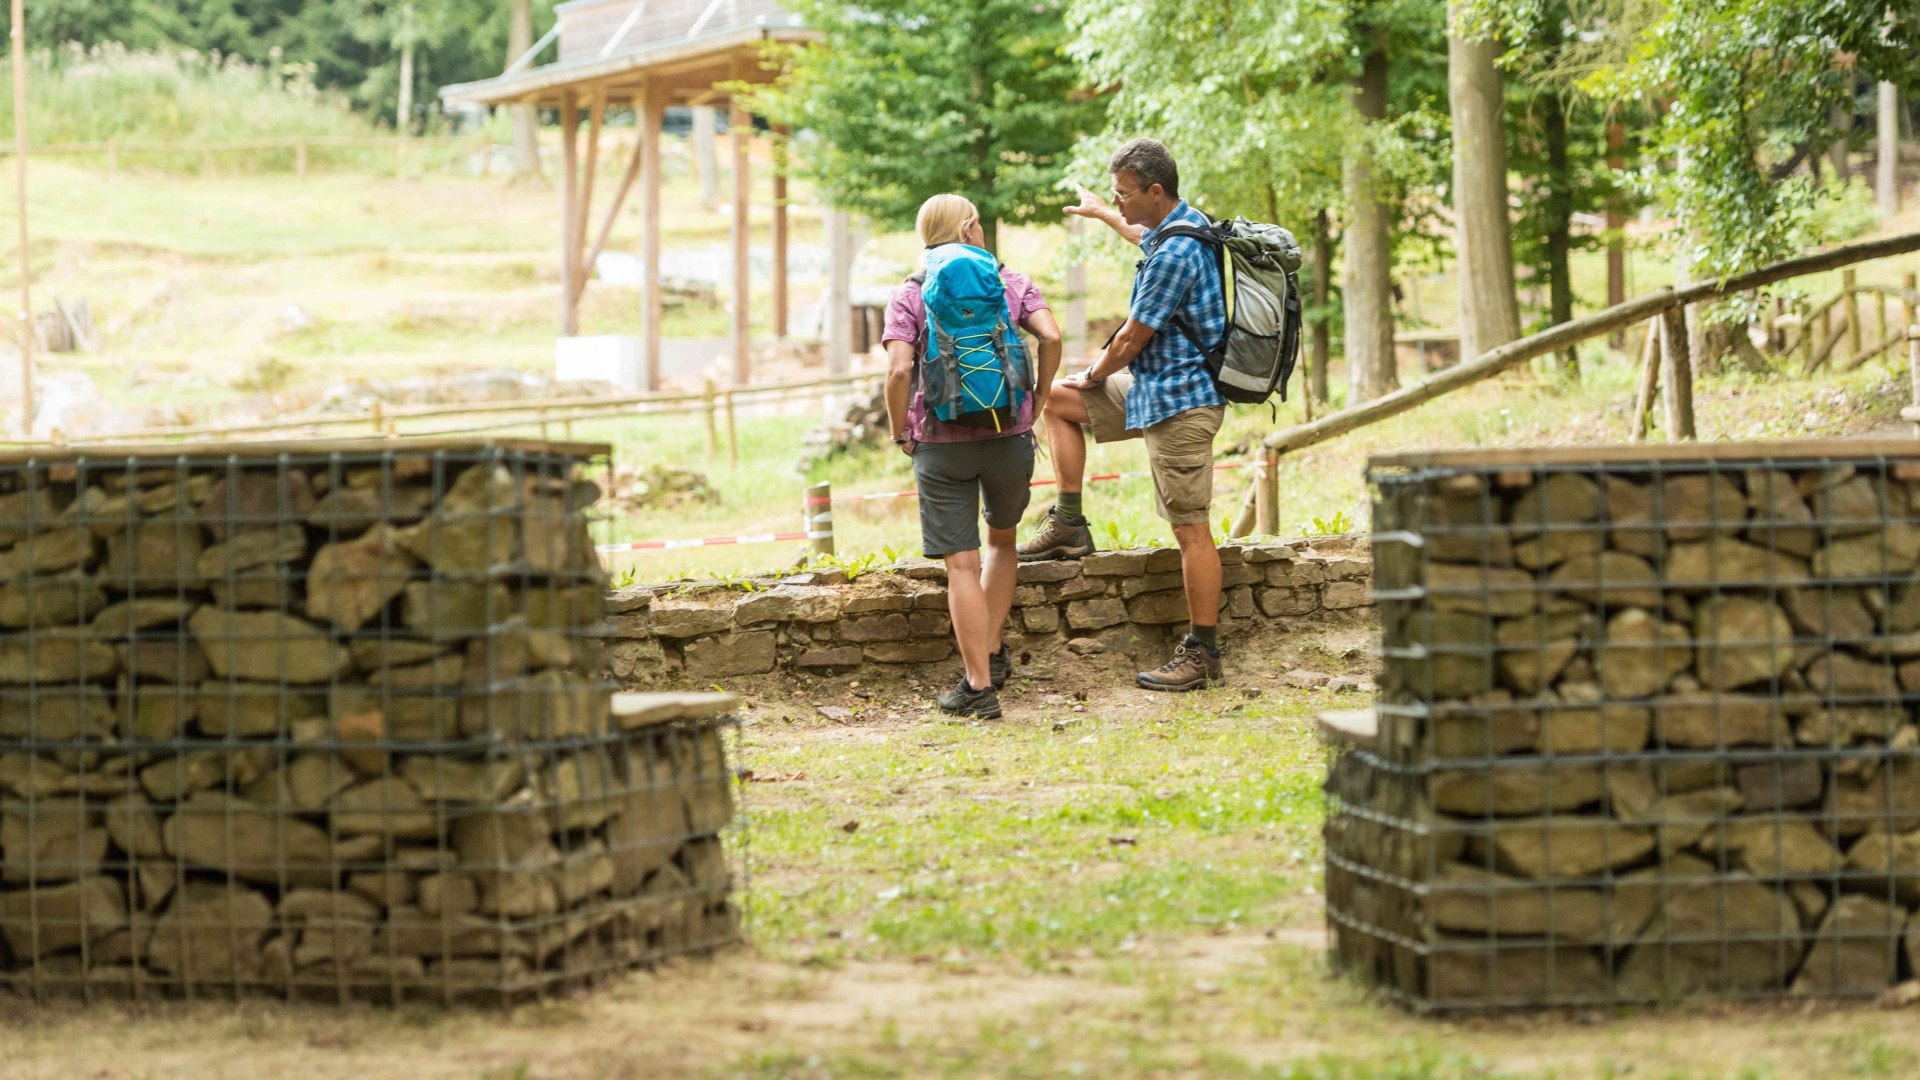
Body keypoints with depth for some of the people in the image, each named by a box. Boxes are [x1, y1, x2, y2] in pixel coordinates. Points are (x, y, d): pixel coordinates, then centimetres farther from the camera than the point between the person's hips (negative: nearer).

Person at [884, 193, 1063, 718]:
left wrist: (900, 434, 0)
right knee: (1002, 540, 26)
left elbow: (900, 369, -12)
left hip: (941, 442, -2)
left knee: (963, 565, -1)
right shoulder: (1011, 282, 5)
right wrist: (1036, 404, 3)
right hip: (1010, 438, 2)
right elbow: (1051, 337, -9)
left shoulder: (910, 295, 0)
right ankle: (993, 653, 23)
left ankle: (979, 686, -2)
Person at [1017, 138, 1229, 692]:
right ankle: (1069, 527, 20)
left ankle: (1203, 656, -4)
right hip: (1151, 387, 11)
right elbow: (1145, 236, 36)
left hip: (1179, 402, -11)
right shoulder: (1181, 226, 7)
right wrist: (1103, 214, 53)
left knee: (1190, 530, -7)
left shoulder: (1175, 255, -25)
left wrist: (1094, 375, 1)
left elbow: (1131, 340, -18)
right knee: (1058, 399, 19)